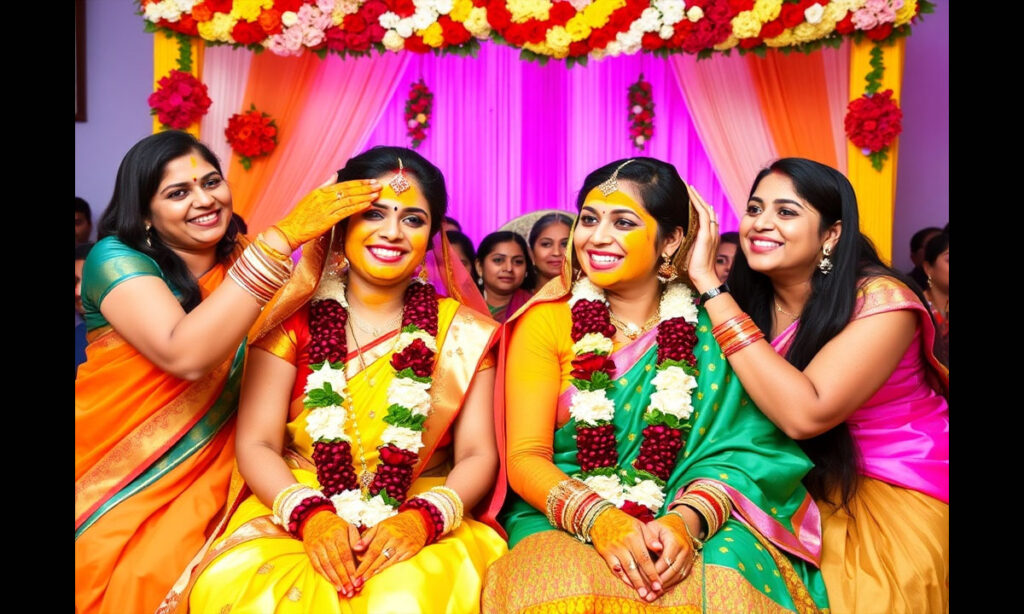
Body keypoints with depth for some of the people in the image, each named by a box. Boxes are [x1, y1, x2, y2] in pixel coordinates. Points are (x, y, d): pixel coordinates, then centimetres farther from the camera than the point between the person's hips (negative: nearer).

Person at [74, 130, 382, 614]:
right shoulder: (116, 259, -11)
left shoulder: (240, 260, 5)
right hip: (117, 481, -3)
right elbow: (184, 354, -31)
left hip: (209, 468, 3)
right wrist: (282, 238, -32)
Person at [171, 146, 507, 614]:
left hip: (424, 530, -1)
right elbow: (256, 444, -1)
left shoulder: (464, 331, 4)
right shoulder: (290, 318, 4)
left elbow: (477, 455, 0)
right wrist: (311, 515, -19)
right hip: (292, 516, 1)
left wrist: (422, 519, -19)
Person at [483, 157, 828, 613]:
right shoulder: (546, 321, 1)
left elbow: (742, 450, -4)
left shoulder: (710, 330, 3)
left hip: (695, 521, 1)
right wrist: (598, 518, -23)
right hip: (565, 523, 0)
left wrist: (688, 519, -24)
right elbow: (525, 457, -4)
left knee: (722, 577, -31)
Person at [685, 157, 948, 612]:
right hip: (809, 484, 4)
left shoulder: (880, 299, -20)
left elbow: (804, 414, -33)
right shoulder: (746, 300, -7)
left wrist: (711, 285, -32)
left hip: (902, 496, -3)